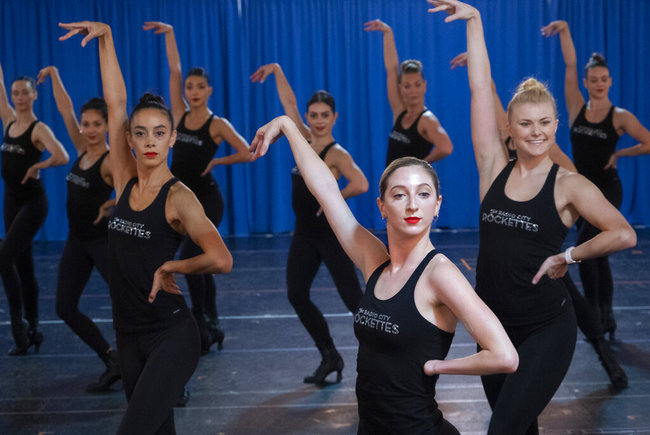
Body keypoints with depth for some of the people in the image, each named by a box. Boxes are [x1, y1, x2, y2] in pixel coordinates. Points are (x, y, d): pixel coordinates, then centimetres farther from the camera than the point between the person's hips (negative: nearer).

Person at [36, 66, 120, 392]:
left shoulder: (110, 161, -16)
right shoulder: (82, 149, 4)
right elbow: (65, 110, 10)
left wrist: (111, 205, -20)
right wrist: (54, 74, 12)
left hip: (103, 239, -8)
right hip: (77, 239, 8)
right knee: (65, 308, 7)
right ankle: (113, 362, 14)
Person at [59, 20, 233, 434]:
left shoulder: (179, 197, -13)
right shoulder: (125, 182, 3)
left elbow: (220, 260, -30)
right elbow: (115, 102, 3)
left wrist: (168, 268, -17)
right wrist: (105, 37, 2)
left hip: (172, 336, -6)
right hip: (130, 335, 6)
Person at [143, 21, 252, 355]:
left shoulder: (218, 124, -8)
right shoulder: (179, 114, 3)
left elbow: (247, 153, -6)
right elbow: (174, 70, 2)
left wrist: (215, 162, -4)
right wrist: (169, 34, 1)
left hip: (206, 200, -5)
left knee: (189, 257, -18)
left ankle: (201, 321, -4)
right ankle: (212, 326, 22)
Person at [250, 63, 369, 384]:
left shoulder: (336, 153, -15)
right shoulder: (305, 140, 6)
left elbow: (360, 184, -32)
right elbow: (288, 103, 14)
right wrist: (276, 71, 12)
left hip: (331, 232, -8)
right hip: (305, 232, 8)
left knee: (352, 298, -6)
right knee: (296, 295, 6)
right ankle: (330, 357, 17)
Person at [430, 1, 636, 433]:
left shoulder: (569, 185, -7)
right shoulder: (495, 169, 0)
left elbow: (624, 235, -18)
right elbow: (481, 89, -2)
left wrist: (568, 256, -12)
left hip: (547, 330, -4)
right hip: (495, 325, 4)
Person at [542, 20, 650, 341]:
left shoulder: (620, 117, -7)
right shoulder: (577, 108, 2)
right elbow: (570, 66, -2)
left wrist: (618, 153, -7)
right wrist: (564, 30, -6)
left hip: (607, 191, -4)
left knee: (584, 245, -21)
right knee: (597, 254, 10)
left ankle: (593, 311, -11)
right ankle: (606, 318, 19)